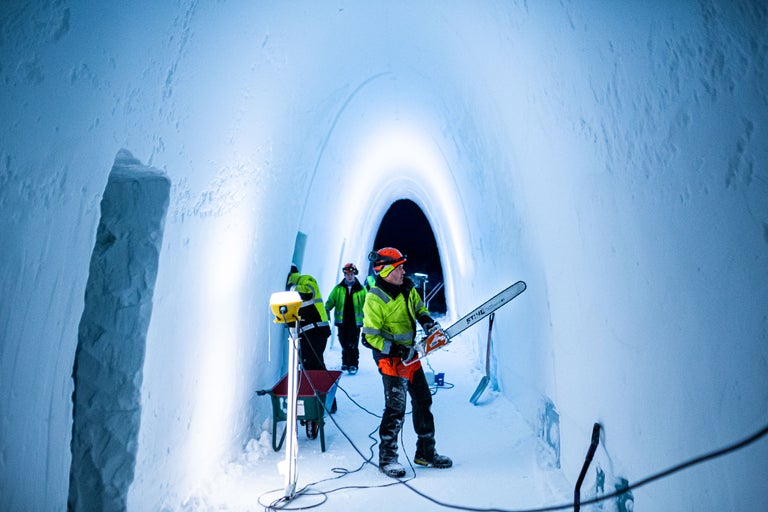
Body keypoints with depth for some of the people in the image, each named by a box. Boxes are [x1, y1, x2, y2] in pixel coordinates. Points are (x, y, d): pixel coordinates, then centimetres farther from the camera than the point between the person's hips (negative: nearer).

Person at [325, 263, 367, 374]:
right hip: (341, 320, 2)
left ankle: (353, 365, 2)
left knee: (353, 345, -7)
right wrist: (326, 309, -13)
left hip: (355, 321, -2)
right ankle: (345, 363, 23)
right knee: (344, 344, 8)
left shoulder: (361, 290, 6)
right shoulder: (338, 289, 8)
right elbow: (330, 301, 4)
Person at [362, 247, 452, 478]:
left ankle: (426, 452, 30)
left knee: (423, 401, 14)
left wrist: (428, 322, -4)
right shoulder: (375, 299, -20)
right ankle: (387, 458, 14)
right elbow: (370, 337, -19)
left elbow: (419, 308, 17)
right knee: (396, 408, -6)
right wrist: (396, 350, -26)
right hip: (390, 359, -8)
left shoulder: (407, 288, 1)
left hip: (410, 355, 8)